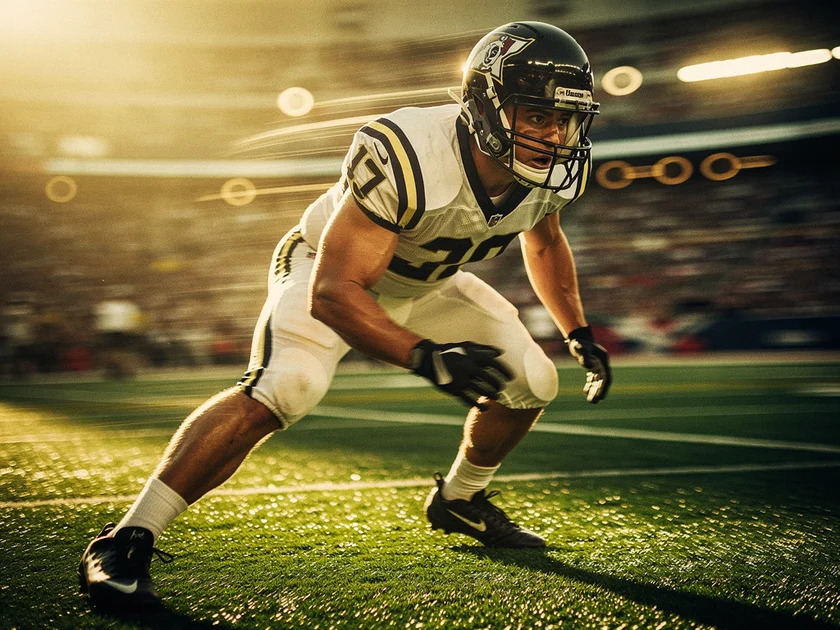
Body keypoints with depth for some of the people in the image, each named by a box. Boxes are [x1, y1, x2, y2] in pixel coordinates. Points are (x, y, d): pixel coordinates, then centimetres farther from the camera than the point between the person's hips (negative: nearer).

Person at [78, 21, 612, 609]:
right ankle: (126, 540, -20)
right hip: (332, 276, -7)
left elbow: (544, 241, 8)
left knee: (532, 381, 0)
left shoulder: (551, 165, -17)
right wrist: (427, 356, -53)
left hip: (425, 283, 7)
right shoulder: (405, 158, -40)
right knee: (281, 389, -30)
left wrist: (579, 333, 6)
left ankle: (459, 501, 27)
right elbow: (332, 293, -41)